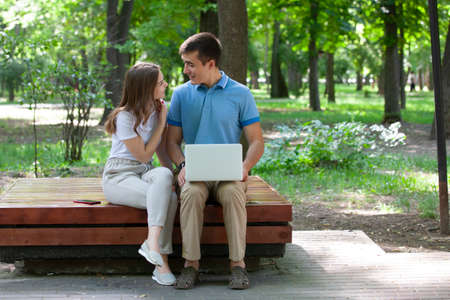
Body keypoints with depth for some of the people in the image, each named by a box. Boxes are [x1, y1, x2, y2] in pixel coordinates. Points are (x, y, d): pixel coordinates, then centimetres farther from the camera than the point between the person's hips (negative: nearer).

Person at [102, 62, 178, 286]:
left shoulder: (158, 109, 8)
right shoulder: (125, 117, -13)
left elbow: (162, 151, 12)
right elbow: (143, 155, -10)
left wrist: (174, 174, -5)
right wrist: (161, 125, -8)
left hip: (145, 174, 6)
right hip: (118, 177, -5)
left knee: (163, 175, -32)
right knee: (169, 199, -30)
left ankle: (152, 243, -32)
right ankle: (161, 263, -31)